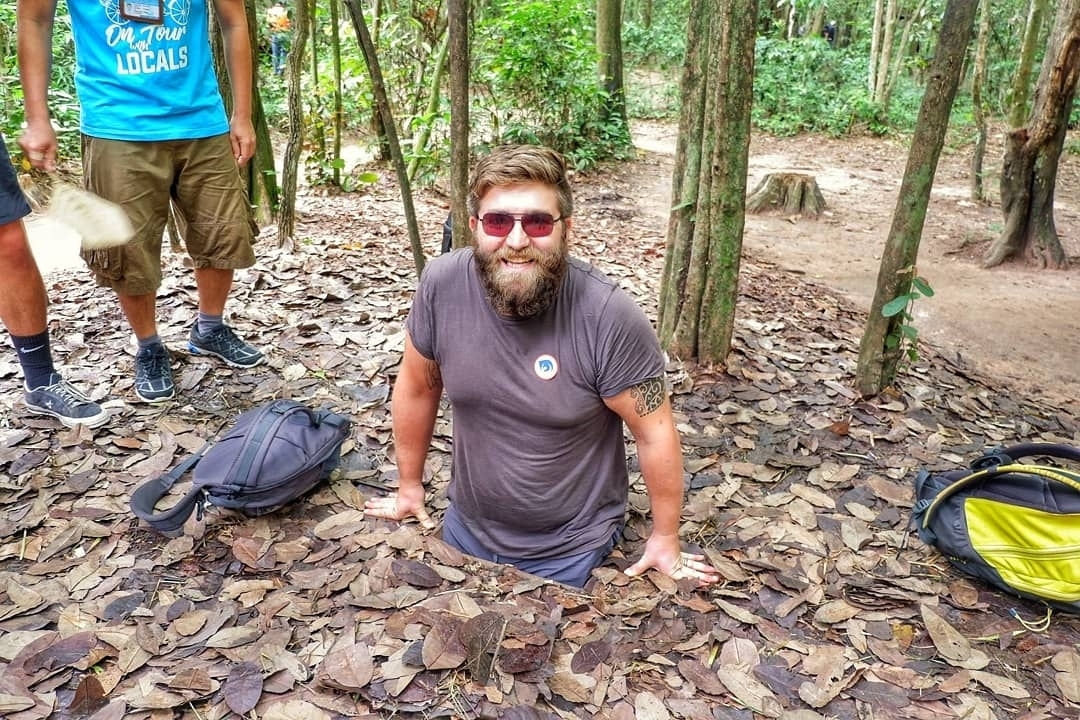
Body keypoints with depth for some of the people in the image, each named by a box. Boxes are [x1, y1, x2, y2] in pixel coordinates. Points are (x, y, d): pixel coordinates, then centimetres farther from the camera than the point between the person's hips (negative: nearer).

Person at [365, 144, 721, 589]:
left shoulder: (609, 317, -27)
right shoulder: (442, 285, -18)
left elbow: (654, 432, -15)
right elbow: (417, 388, -2)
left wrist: (665, 540, -5)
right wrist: (410, 485, 9)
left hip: (570, 550, -3)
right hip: (466, 528, 4)